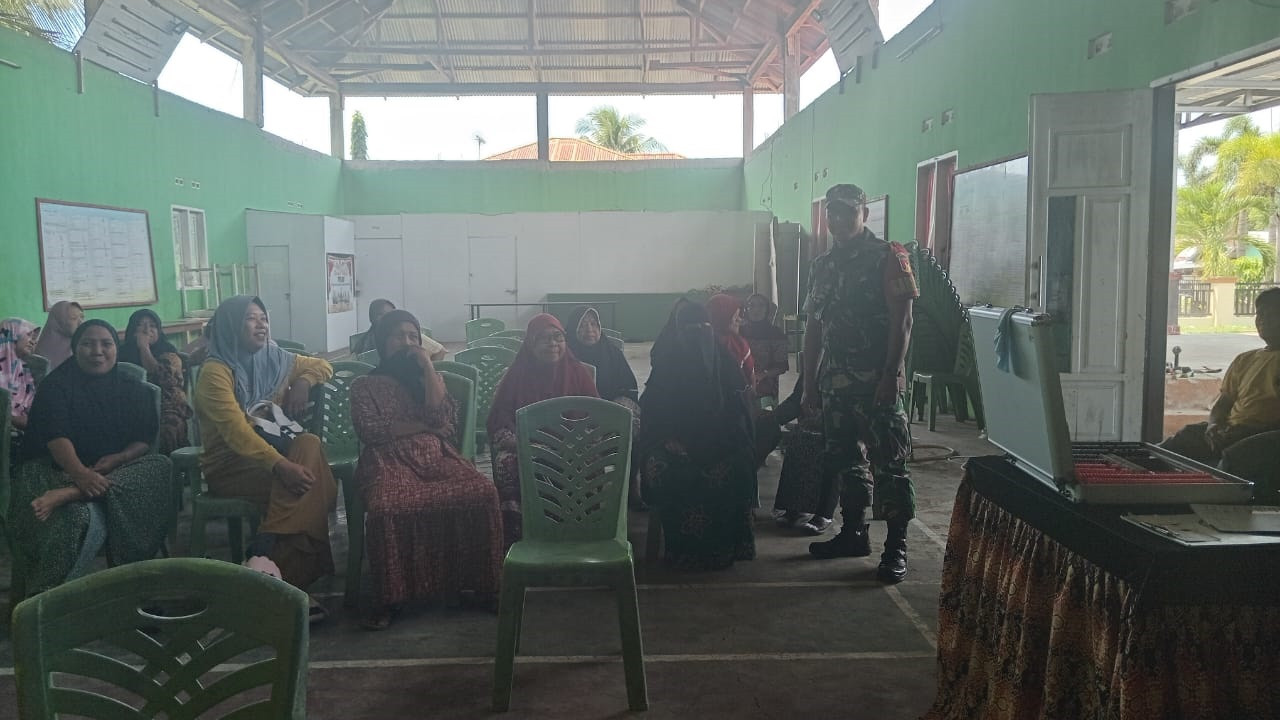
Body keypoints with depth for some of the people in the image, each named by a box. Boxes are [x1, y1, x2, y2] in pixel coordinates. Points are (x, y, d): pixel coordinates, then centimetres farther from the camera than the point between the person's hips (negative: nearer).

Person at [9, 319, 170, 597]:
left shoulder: (134, 390, 15)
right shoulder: (56, 385, 3)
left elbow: (145, 439, 5)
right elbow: (56, 438, -14)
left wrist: (119, 458, -20)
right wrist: (81, 474, -35)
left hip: (119, 471, 4)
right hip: (59, 471, -3)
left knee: (160, 467, -32)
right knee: (88, 520, -38)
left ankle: (66, 496, -43)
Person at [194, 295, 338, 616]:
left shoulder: (274, 360, 9)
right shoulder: (216, 372, -11)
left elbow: (323, 367, 24)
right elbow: (236, 432, -25)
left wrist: (303, 382, 0)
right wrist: (281, 465, -37)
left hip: (269, 453, 6)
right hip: (229, 466, -6)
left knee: (309, 445, -28)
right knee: (300, 481, -31)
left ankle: (265, 554, -30)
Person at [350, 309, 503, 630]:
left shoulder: (431, 378, 25)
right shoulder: (364, 386, 17)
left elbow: (439, 416, 3)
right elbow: (370, 431, -1)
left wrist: (427, 365, 5)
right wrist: (424, 426, -1)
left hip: (437, 454, 2)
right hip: (390, 459, -2)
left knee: (483, 493, -30)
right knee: (386, 507, -38)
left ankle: (484, 583, -18)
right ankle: (390, 597, -23)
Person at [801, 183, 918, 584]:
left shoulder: (888, 258, -4)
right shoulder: (823, 266, 15)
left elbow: (902, 320, -10)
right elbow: (813, 327, 16)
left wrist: (892, 374, -18)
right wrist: (809, 383, 13)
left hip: (877, 382, -7)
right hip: (835, 383, 7)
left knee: (888, 463, -4)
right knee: (844, 459, 14)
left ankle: (896, 548, 1)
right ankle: (854, 533, 28)